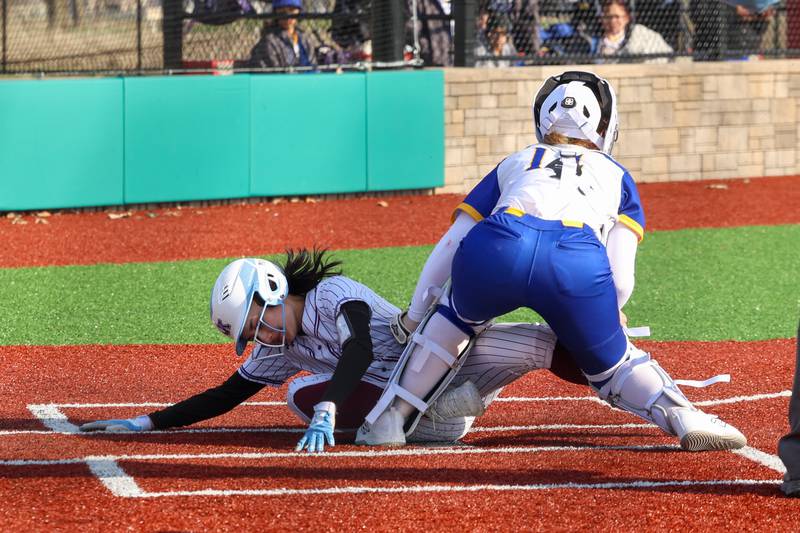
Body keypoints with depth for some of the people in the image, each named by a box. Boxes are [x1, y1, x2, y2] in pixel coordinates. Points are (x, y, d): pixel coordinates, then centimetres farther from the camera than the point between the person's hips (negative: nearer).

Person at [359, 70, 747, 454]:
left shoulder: (515, 163, 37)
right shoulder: (616, 175, 34)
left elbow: (449, 247, 34)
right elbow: (620, 280, 22)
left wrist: (414, 318, 45)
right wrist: (595, 323, 43)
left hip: (496, 249, 1)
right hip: (580, 261, -1)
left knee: (455, 317, 32)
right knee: (612, 364, 21)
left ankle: (389, 421, 27)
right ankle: (684, 416, -2)